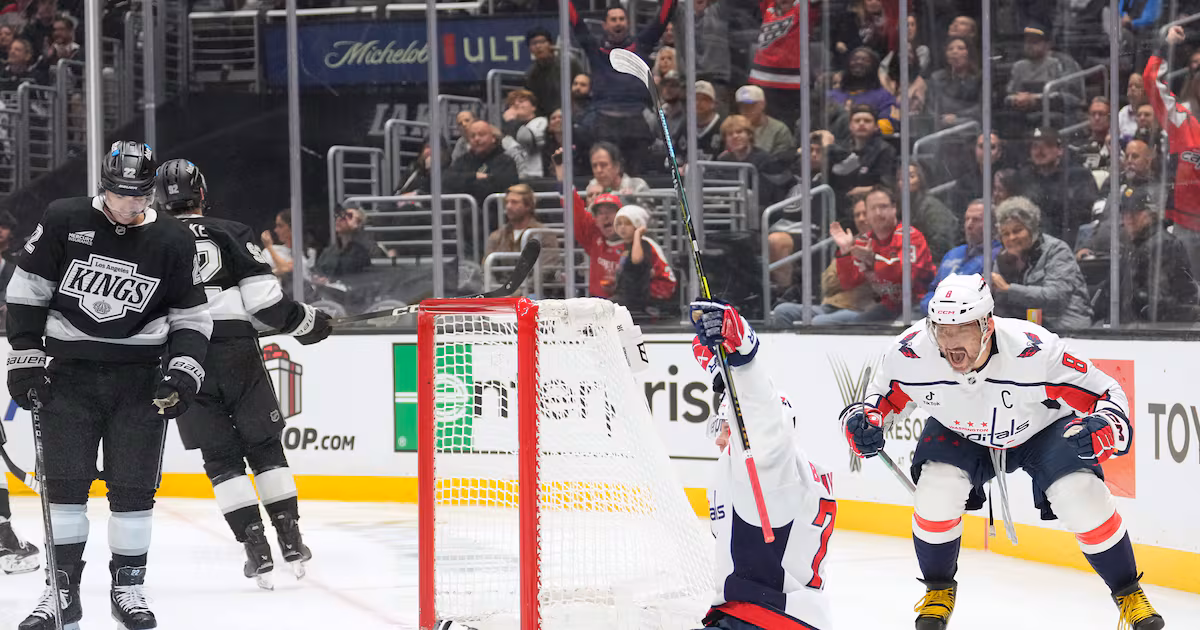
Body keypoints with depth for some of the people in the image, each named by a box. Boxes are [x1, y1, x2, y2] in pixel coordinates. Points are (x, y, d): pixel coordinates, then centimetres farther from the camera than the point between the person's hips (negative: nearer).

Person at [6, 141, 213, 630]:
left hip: (140, 378, 0)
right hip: (70, 372, 0)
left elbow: (191, 315, 6)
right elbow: (27, 290, 2)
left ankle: (128, 587, 10)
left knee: (134, 487, -2)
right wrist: (25, 359, -2)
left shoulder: (174, 242, -2)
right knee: (65, 482, -2)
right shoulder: (63, 222, -5)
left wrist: (184, 371, -8)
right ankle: (62, 589, 6)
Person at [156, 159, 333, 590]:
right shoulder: (232, 235, 1)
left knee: (221, 457, 6)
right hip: (238, 355, 0)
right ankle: (291, 542, 12)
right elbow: (266, 301, -5)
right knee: (264, 445, 13)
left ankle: (257, 552, -2)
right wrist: (306, 323, 11)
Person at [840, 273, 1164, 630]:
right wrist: (863, 421, -28)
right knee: (937, 489, -24)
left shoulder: (1034, 351, -38)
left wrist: (1102, 430, -48)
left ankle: (1128, 592, 3)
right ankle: (939, 588, 5)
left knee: (1081, 495, -22)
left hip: (1042, 427, -2)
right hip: (959, 435, 2)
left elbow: (1108, 394, -27)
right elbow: (882, 395, -7)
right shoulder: (910, 354, -30)